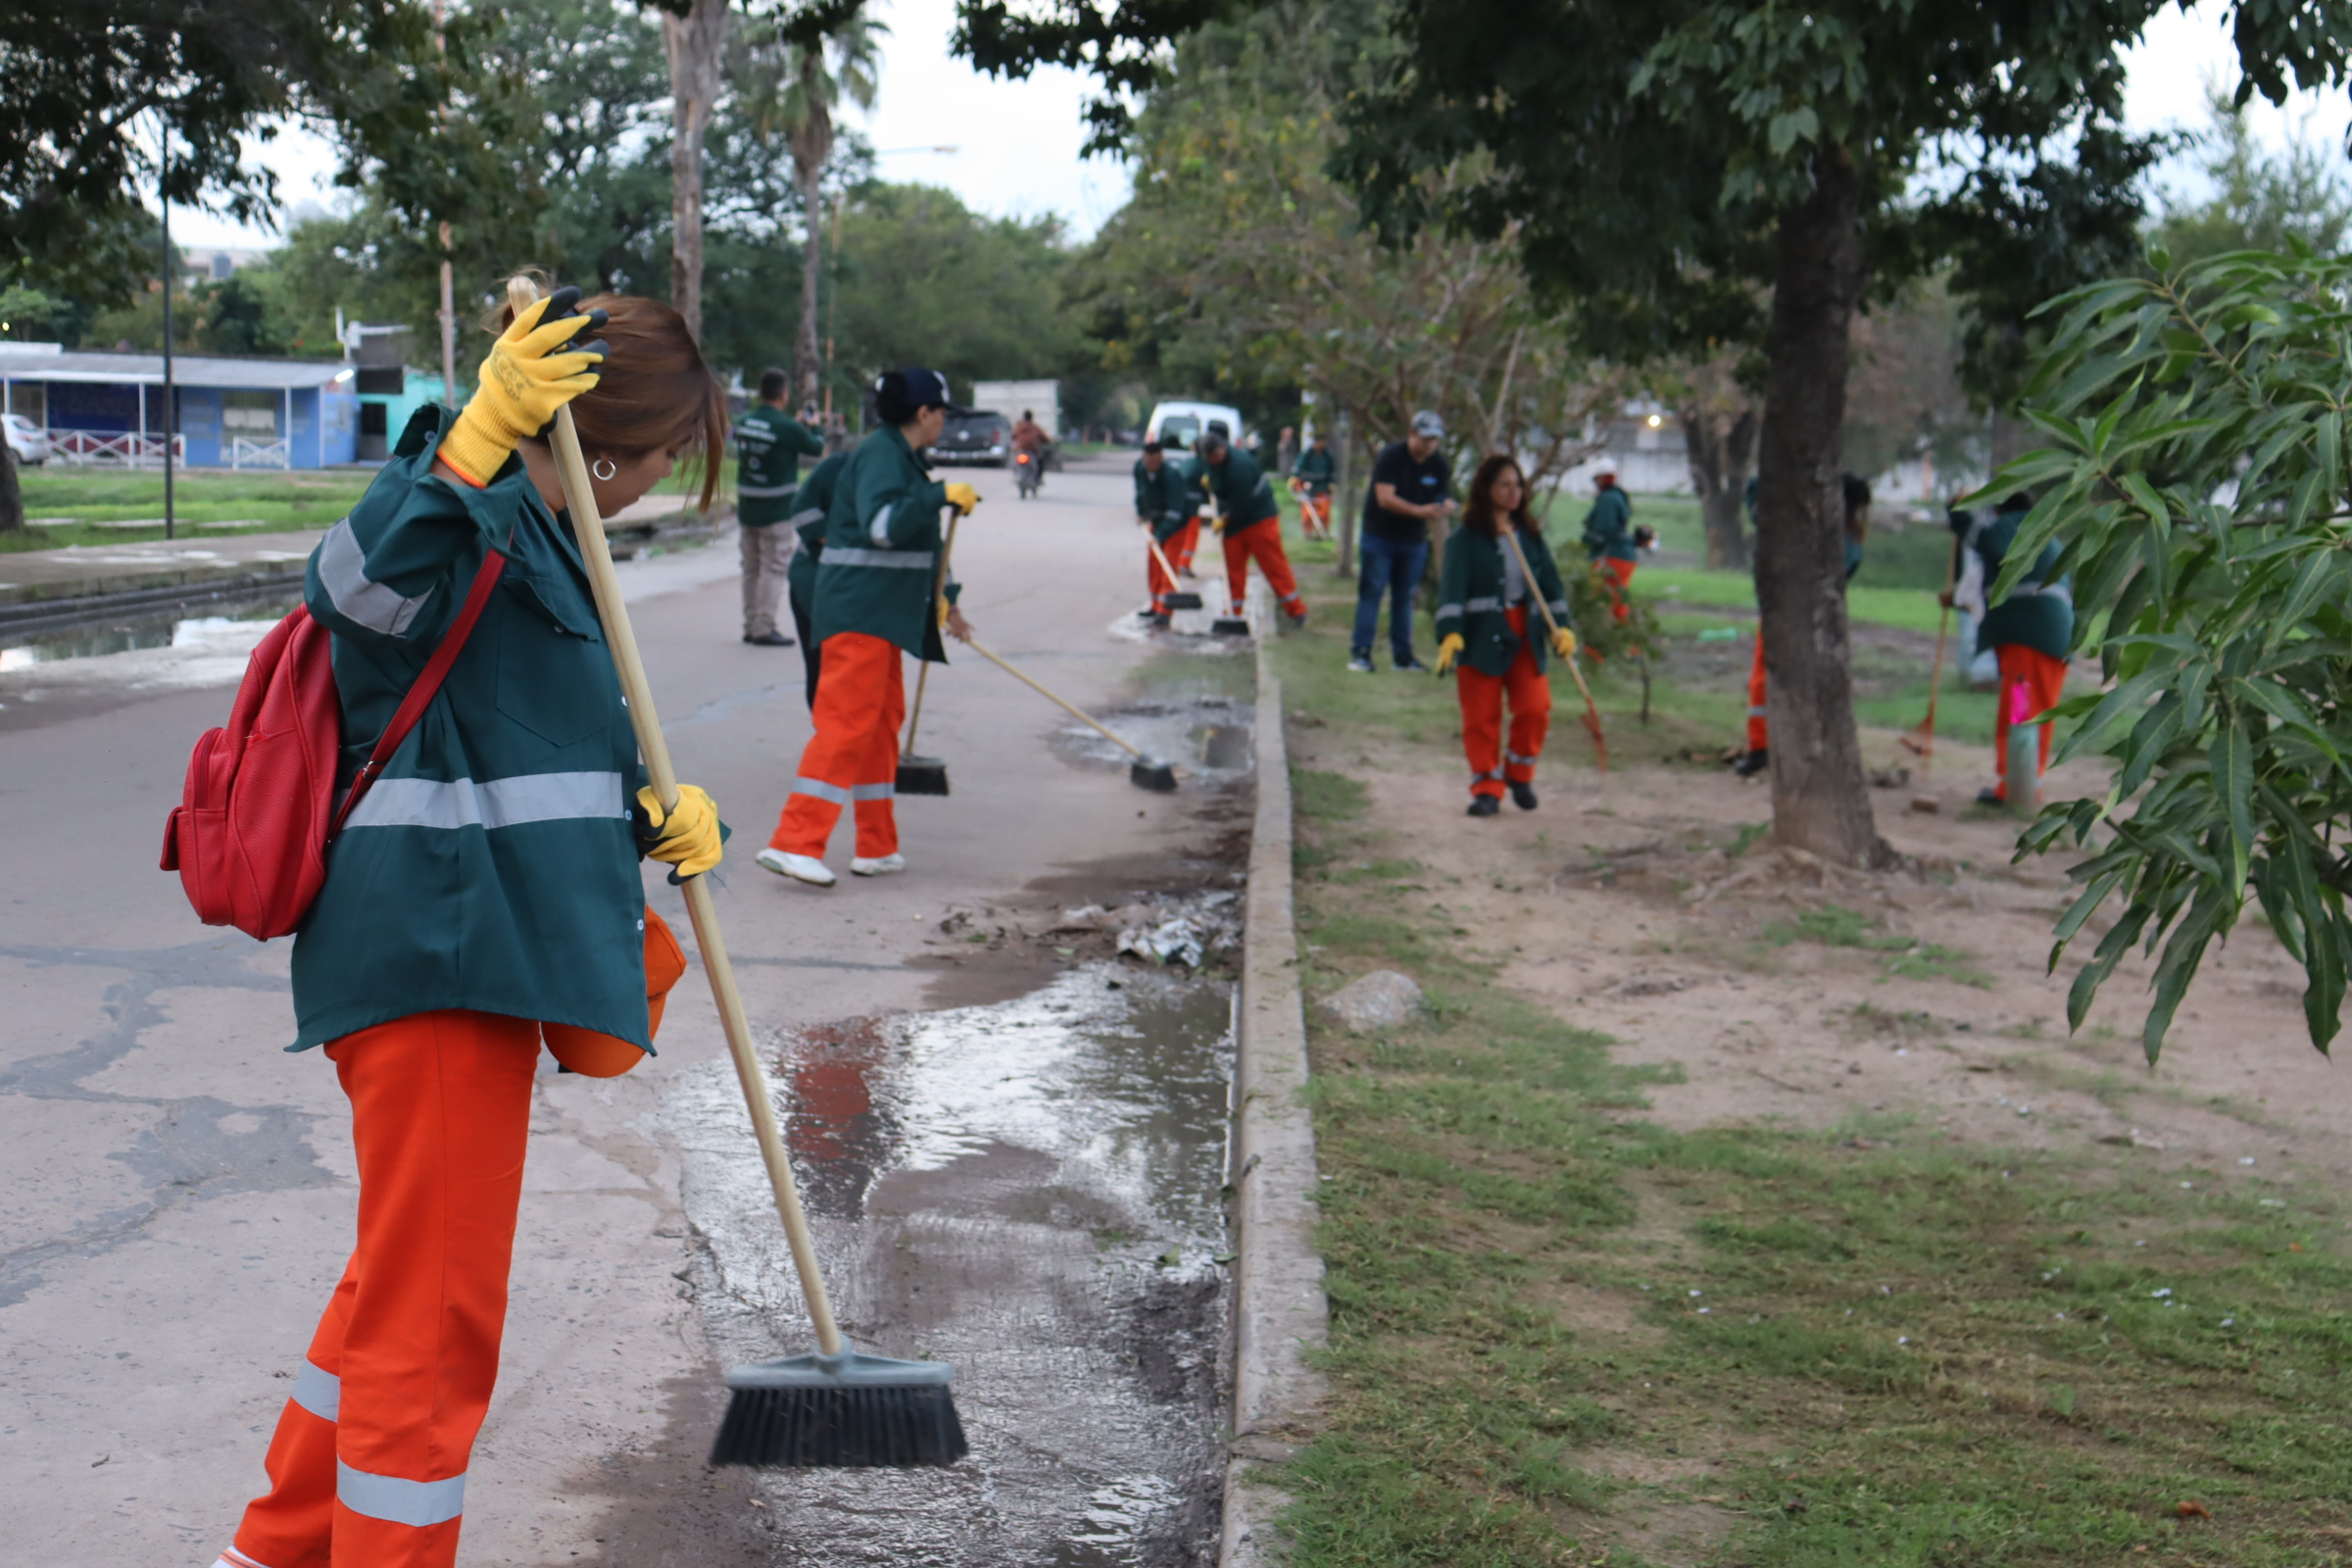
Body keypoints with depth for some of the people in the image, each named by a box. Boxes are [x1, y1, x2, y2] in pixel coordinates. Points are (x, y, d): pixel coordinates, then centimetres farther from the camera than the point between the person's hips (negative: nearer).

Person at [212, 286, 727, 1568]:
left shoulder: (538, 536, 20)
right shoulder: (473, 521, -13)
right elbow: (360, 582, -36)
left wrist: (655, 821, 3)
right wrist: (478, 437, -48)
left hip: (475, 950, 11)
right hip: (435, 957, -11)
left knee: (405, 1275, 23)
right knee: (431, 1313, -2)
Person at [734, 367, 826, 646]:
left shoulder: (743, 422, 3)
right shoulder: (787, 427, -17)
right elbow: (816, 447, -3)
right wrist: (815, 428, 18)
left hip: (746, 508, 7)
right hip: (777, 511, -7)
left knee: (751, 568, 14)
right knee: (773, 568, -1)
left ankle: (750, 626, 20)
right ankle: (764, 628, -3)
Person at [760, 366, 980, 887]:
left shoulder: (901, 456, 19)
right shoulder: (880, 454, -13)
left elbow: (920, 537, 30)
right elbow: (882, 525, -28)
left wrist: (944, 602, 37)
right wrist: (941, 495, -23)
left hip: (884, 612, 11)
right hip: (859, 610, -11)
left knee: (882, 722, 14)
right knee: (847, 722, -15)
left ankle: (877, 849, 20)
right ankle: (793, 843, -18)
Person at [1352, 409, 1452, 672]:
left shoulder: (1440, 465, 1)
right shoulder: (1391, 456, -15)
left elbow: (1445, 497, 3)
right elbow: (1385, 498, -23)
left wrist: (1445, 507, -23)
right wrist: (1420, 511, -34)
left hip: (1415, 539, 5)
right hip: (1380, 535, -4)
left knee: (1405, 596, 8)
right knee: (1371, 592, -7)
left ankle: (1402, 655, 13)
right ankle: (1360, 652, -7)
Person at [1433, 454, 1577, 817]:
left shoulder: (1530, 535, 11)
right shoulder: (1465, 538, -4)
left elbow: (1550, 582, 13)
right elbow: (1452, 587, -13)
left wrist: (1561, 626, 2)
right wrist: (1449, 635, -25)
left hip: (1525, 635, 4)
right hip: (1481, 637, -3)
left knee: (1536, 708, -6)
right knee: (1482, 717, -1)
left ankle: (1519, 773, 16)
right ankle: (1486, 787, 9)